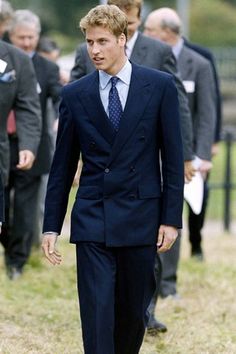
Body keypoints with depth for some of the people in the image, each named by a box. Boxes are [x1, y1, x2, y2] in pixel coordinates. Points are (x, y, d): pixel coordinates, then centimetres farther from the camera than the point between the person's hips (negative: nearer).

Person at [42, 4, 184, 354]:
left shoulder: (160, 86, 0)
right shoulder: (74, 95, 3)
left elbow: (173, 157, 1)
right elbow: (62, 166, 7)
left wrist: (171, 219, -3)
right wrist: (51, 226, 5)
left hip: (141, 218, 0)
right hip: (92, 220, 0)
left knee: (134, 311, 9)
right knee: (96, 312, -7)